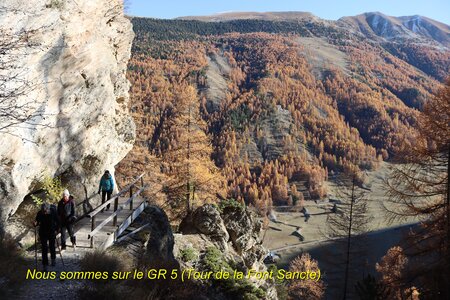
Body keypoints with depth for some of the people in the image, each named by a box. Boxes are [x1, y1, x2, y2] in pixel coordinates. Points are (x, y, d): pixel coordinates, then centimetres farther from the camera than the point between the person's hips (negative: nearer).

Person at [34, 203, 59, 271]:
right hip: (43, 233, 0)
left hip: (52, 232, 0)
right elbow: (37, 222, -2)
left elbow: (57, 221, -4)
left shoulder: (53, 212, -16)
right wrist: (36, 224, -25)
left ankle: (53, 259, 39)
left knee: (52, 247, 10)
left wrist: (56, 230, -11)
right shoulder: (39, 213, -14)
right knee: (44, 249, -1)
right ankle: (45, 265, 7)